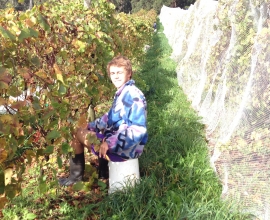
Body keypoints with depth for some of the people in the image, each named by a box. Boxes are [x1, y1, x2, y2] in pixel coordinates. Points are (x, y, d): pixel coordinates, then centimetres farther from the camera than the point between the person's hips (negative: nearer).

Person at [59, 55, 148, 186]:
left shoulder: (133, 95, -22)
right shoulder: (121, 93, 9)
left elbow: (138, 130, -28)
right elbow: (110, 117, 22)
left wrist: (110, 143, -28)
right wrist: (90, 127, 14)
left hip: (127, 147, -10)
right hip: (118, 139, 10)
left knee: (78, 134, -2)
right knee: (84, 131, 31)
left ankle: (76, 176, 17)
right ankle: (103, 173, 31)